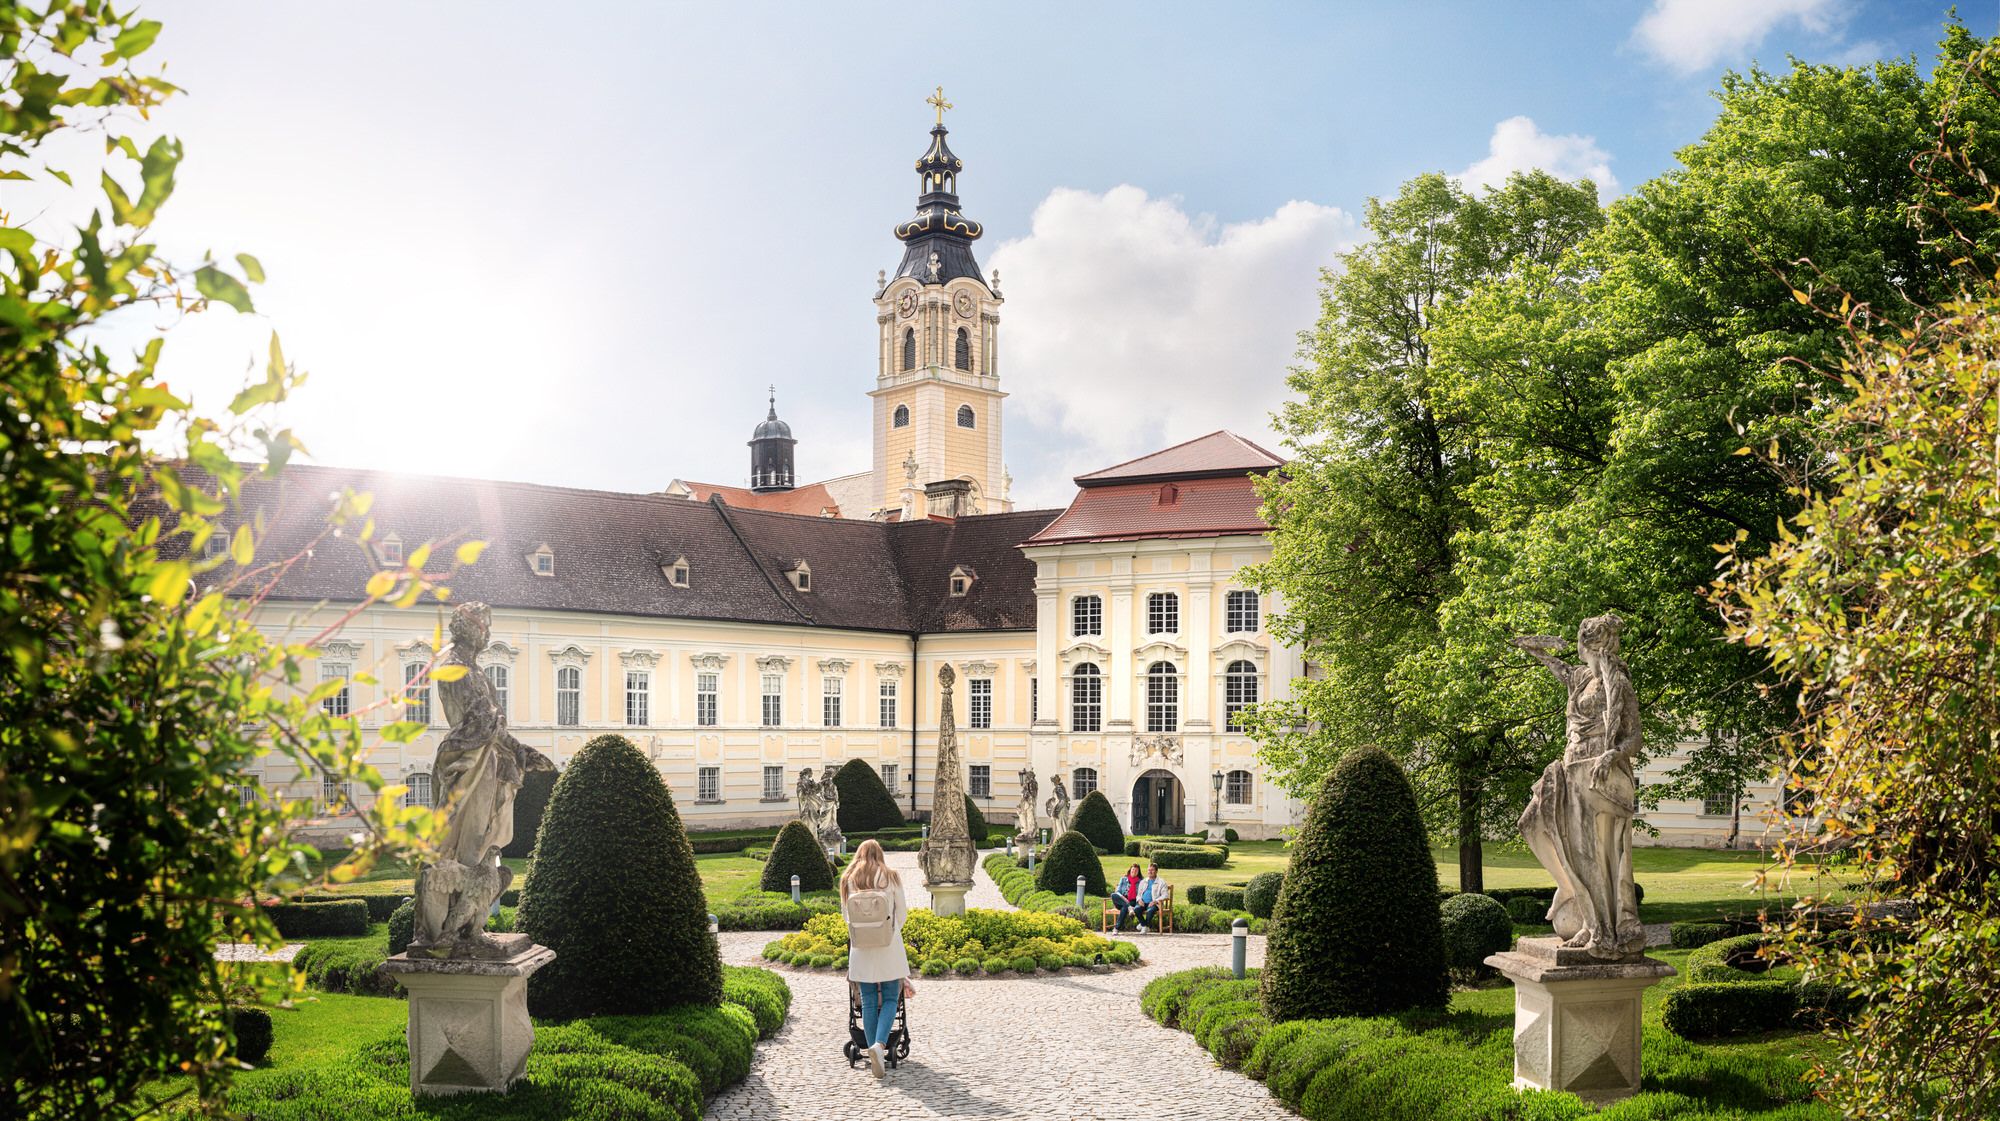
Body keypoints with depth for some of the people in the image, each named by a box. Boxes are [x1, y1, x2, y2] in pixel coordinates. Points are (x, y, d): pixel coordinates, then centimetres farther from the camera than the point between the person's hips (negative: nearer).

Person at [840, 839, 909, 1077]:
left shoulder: (848, 881, 1)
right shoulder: (891, 877, -3)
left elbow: (845, 913, 10)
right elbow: (902, 912, 3)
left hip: (861, 949, 2)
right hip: (889, 949, -1)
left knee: (869, 1002, 9)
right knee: (890, 999, 5)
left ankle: (873, 1049, 8)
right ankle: (880, 1044, -16)